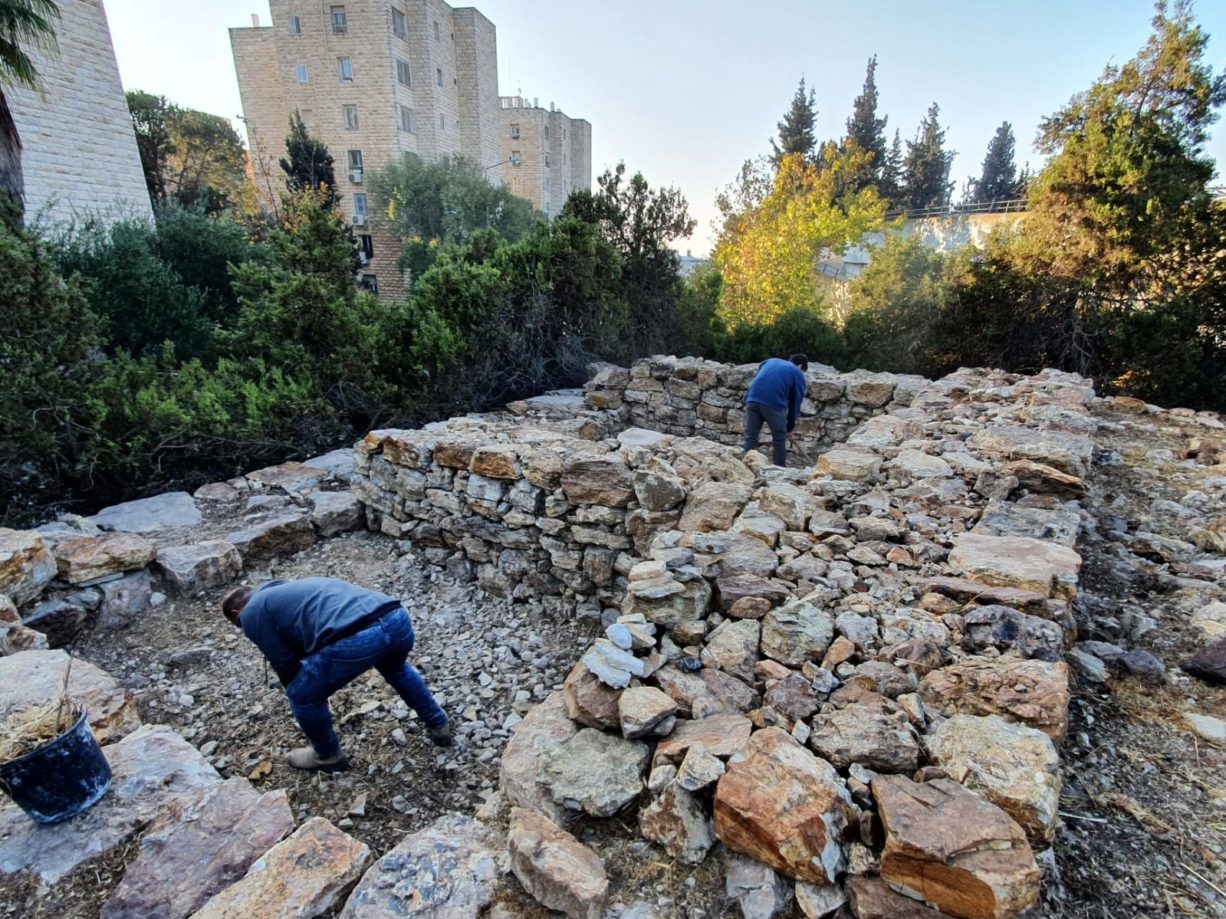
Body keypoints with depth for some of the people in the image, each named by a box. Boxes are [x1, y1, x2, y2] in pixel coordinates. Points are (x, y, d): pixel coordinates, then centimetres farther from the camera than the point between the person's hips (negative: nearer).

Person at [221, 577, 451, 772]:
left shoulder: (251, 614, 20)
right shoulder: (287, 590, 42)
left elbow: (286, 665, 21)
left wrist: (298, 694, 39)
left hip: (355, 640, -8)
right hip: (397, 617, 8)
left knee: (303, 696, 23)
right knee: (396, 668, 41)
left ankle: (327, 756, 45)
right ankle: (439, 726, 51)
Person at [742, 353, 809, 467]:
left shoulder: (770, 361, 33)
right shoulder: (798, 375, 20)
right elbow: (795, 402, 19)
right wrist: (790, 426, 28)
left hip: (752, 399, 4)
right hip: (774, 403, -3)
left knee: (750, 438, 9)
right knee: (779, 440, 11)